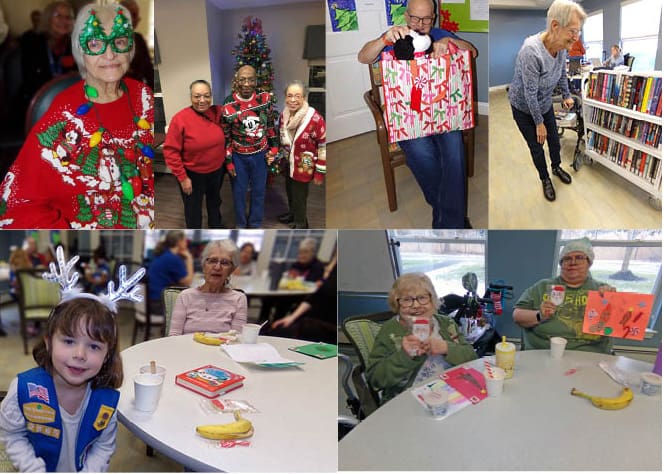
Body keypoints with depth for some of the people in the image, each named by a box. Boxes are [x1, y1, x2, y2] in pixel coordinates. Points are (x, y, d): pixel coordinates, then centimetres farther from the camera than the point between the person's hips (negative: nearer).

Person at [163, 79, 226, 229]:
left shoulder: (218, 113, -11)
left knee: (215, 202, 28)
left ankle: (216, 226, 53)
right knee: (193, 208, 15)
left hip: (217, 171, 4)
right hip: (193, 174, -4)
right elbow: (171, 151, -19)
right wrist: (182, 177, -18)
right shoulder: (180, 118, -22)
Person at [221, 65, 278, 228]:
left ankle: (255, 224, 36)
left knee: (259, 190, 15)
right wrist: (228, 161, -5)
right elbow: (225, 136, -7)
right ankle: (241, 224, 36)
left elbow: (270, 124, 5)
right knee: (239, 191, 13)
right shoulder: (228, 106, -16)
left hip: (261, 154, 2)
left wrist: (274, 147, 4)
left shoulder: (266, 98, -10)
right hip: (238, 156, -2)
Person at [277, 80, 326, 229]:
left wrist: (319, 172, -15)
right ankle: (293, 213, 49)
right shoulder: (283, 116, -4)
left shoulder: (315, 119, -25)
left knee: (299, 194, 8)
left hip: (304, 166, -6)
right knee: (290, 190, 23)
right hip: (288, 164, 6)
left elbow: (324, 146, -19)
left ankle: (300, 223, 31)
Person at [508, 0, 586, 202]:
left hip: (545, 105, 6)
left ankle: (556, 167, 47)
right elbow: (530, 93, -29)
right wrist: (539, 123, -20)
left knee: (554, 139, 19)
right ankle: (545, 179, 33)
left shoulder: (561, 47, -16)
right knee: (536, 147, 8)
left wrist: (567, 95, 15)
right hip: (524, 108, -6)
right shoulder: (531, 51, -38)